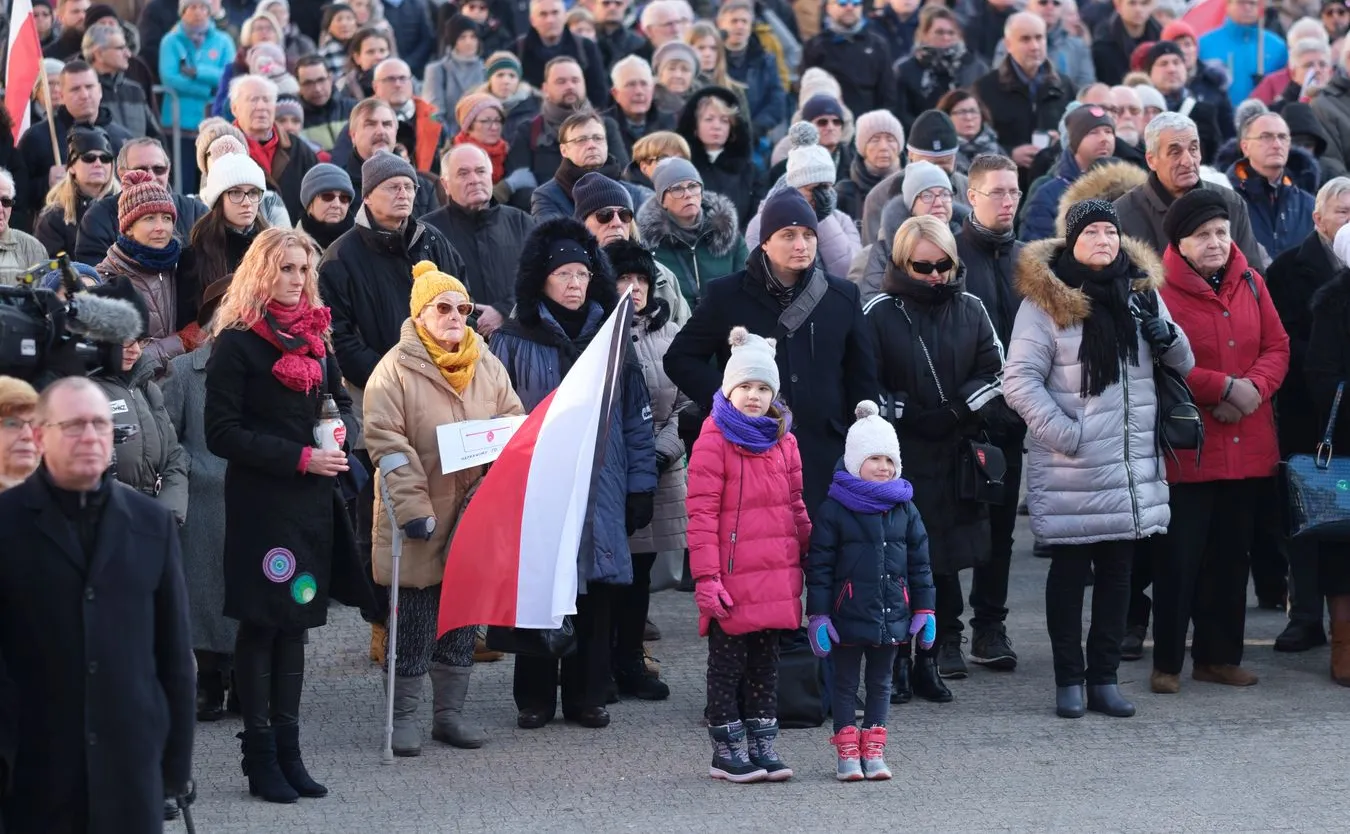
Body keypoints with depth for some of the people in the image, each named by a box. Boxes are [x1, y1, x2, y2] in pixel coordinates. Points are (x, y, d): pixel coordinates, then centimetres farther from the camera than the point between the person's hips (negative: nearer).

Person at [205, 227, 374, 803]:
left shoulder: (315, 336, 13)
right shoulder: (237, 343, -8)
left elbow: (344, 404, 21)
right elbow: (222, 434, -12)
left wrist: (342, 431, -3)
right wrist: (300, 457, -17)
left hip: (313, 499, 6)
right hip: (260, 501, -6)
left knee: (296, 621, 10)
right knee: (262, 624, -2)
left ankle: (287, 749, 16)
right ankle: (260, 756, 4)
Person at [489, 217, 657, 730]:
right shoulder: (514, 341, 1)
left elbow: (637, 417, 11)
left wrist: (641, 486, 6)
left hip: (601, 490, 2)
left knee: (597, 592, 3)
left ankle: (587, 696, 13)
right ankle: (534, 700, 11)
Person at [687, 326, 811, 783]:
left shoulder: (783, 441, 10)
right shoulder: (714, 440, -8)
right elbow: (702, 514, -11)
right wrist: (706, 576, -15)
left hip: (776, 574, 5)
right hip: (732, 576, -5)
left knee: (765, 660, 12)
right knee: (728, 663, 5)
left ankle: (762, 743, 20)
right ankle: (726, 749, 12)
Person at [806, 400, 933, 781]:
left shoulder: (905, 511, 5)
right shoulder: (834, 510, -7)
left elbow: (919, 564, 10)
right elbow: (819, 566, -6)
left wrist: (924, 610, 7)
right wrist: (817, 615, -10)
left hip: (891, 615, 4)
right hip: (848, 616, -4)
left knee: (881, 683, 11)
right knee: (845, 683, 5)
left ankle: (873, 749, 18)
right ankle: (848, 752, 10)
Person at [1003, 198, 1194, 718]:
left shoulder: (1140, 291, 12)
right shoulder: (1045, 301, -5)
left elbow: (1183, 364, 17)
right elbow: (1019, 381, -10)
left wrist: (1165, 335, -5)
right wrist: (1063, 433, -18)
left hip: (1133, 465, 5)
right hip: (1071, 470, -5)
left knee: (1117, 571, 9)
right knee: (1070, 570, 2)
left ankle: (1104, 678, 16)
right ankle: (1068, 682, 9)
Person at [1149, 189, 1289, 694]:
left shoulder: (1250, 284, 9)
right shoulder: (1161, 291, -10)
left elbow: (1277, 347, 8)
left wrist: (1254, 388, -12)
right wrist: (1225, 387, -18)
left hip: (1247, 444, 6)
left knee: (1231, 556, 11)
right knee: (1179, 557, -3)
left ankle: (1219, 656, 21)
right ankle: (1166, 662, 5)